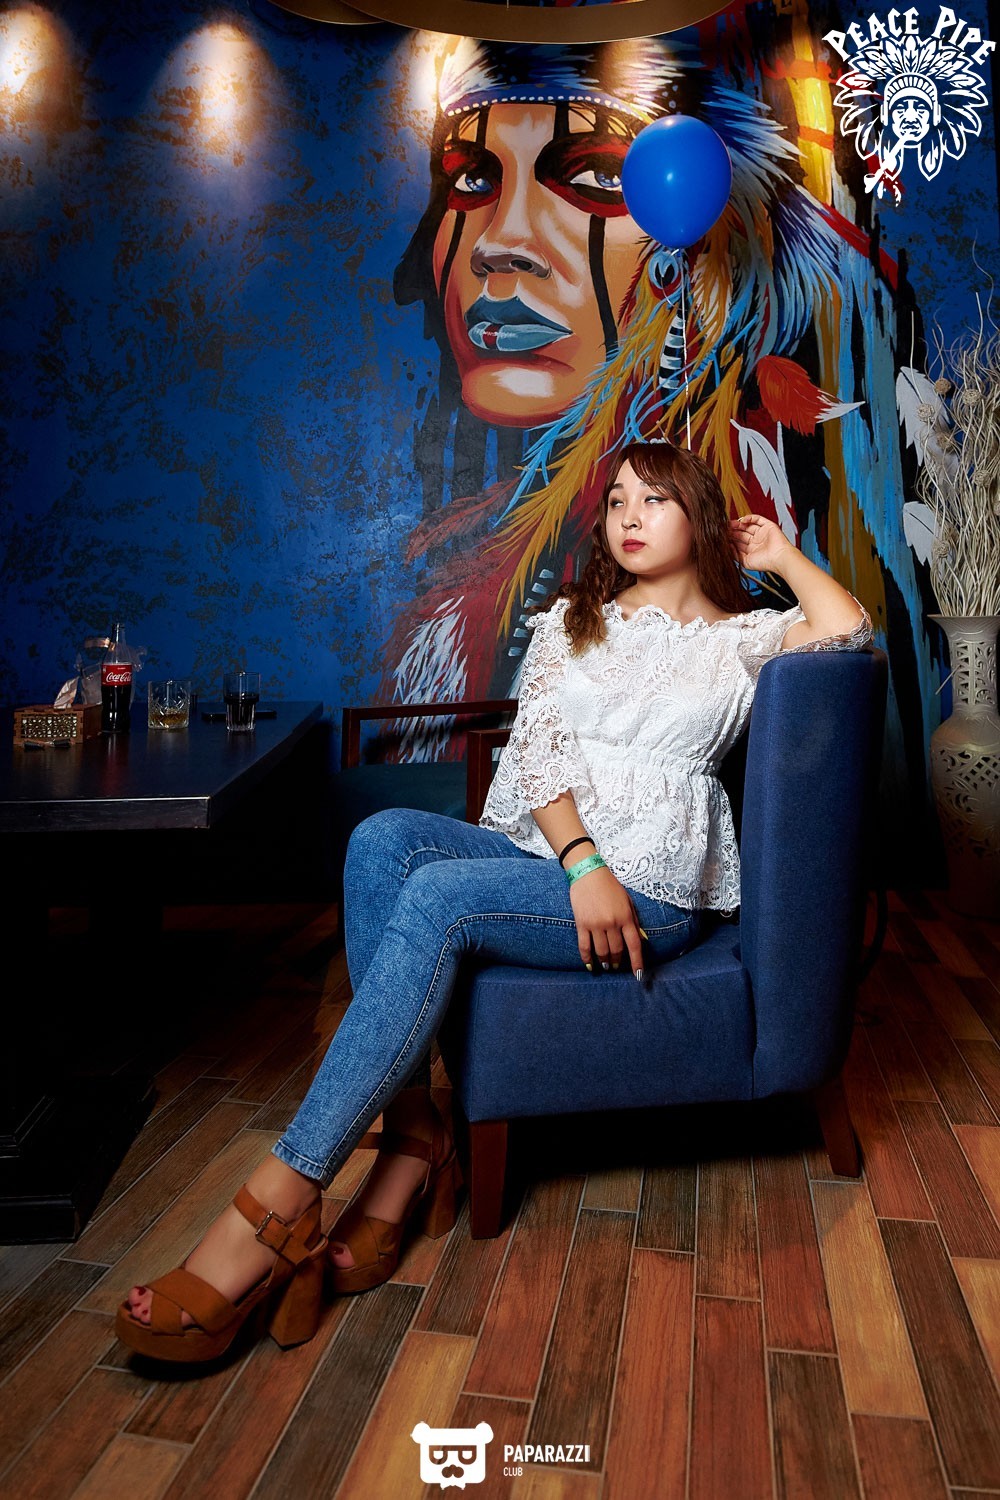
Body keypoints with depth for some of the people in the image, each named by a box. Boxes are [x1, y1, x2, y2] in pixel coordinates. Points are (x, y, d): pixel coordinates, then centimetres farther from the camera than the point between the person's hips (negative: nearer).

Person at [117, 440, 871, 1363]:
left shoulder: (741, 638, 13)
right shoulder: (568, 622, 19)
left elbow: (850, 628, -7)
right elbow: (535, 749, 4)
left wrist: (780, 553, 11)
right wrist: (582, 860, -14)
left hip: (651, 889, -4)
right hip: (536, 846, 4)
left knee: (437, 898, -31)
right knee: (385, 838, -27)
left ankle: (280, 1204, -29)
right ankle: (412, 1143, -24)